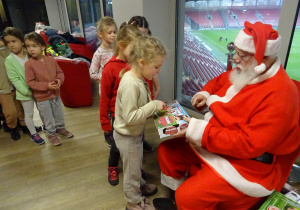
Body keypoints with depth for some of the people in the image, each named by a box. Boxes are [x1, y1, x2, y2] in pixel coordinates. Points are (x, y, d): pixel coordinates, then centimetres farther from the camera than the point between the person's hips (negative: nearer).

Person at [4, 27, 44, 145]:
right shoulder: (9, 60, -9)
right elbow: (14, 79, -12)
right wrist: (27, 91, -18)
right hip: (25, 92, -3)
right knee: (29, 114, 9)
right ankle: (33, 134, 25)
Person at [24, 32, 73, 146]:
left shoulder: (51, 60, -5)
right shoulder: (29, 64, -16)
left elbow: (60, 72, 5)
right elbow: (30, 82, -16)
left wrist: (59, 80, -16)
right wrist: (46, 86, -25)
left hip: (56, 93, 4)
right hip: (42, 97, -4)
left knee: (59, 114, 21)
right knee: (48, 118, 11)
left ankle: (60, 128, 44)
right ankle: (51, 134, 32)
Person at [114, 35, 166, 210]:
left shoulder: (139, 78, -3)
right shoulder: (130, 84, -32)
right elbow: (130, 117, -32)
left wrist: (155, 108, -5)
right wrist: (154, 106, -26)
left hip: (135, 133, 8)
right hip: (127, 136, -8)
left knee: (137, 165, 30)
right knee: (132, 170, 14)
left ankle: (139, 185, 55)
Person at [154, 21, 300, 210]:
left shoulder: (279, 95, -26)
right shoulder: (245, 73, 0)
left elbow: (249, 144, -30)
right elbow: (219, 80, 21)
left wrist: (199, 131, -31)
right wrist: (206, 93, -2)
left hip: (247, 164, -8)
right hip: (213, 142, 9)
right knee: (167, 151, 7)